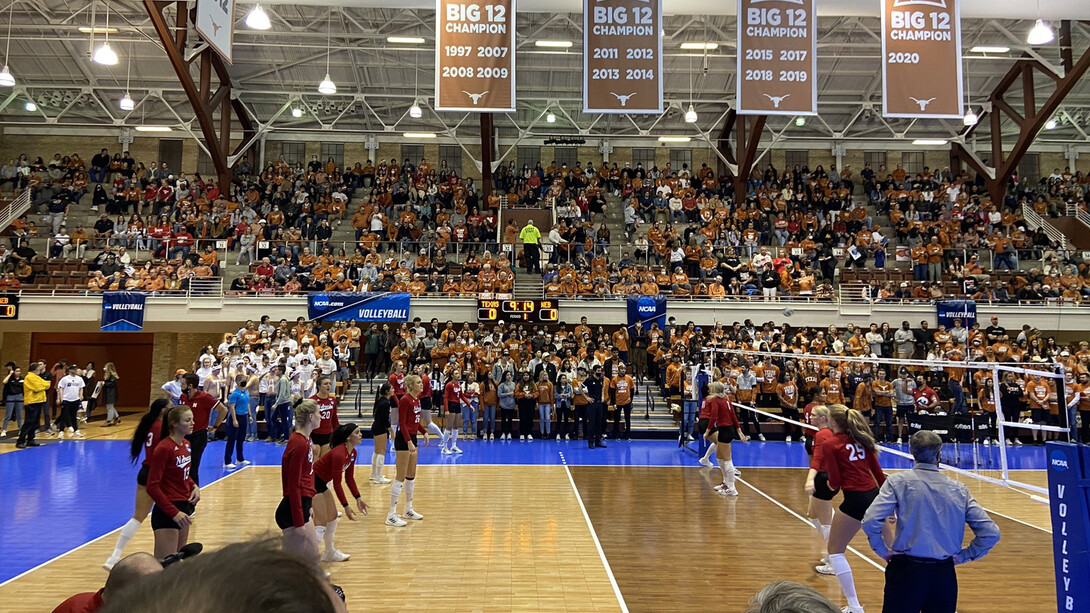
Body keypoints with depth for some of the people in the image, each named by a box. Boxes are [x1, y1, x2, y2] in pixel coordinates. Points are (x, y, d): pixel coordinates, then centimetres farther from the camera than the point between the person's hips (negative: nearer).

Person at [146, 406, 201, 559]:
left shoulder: (186, 445, 8)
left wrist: (194, 486, 1)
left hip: (184, 507, 9)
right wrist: (174, 513, -21)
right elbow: (152, 486, -18)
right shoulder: (164, 448, -17)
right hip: (167, 512, -9)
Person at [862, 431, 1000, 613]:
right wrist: (964, 555, 12)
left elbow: (870, 521, -17)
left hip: (906, 570, -3)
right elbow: (991, 533, 4)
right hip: (945, 574, 3)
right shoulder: (959, 489, 3)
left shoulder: (898, 482, -7)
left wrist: (882, 549, -2)